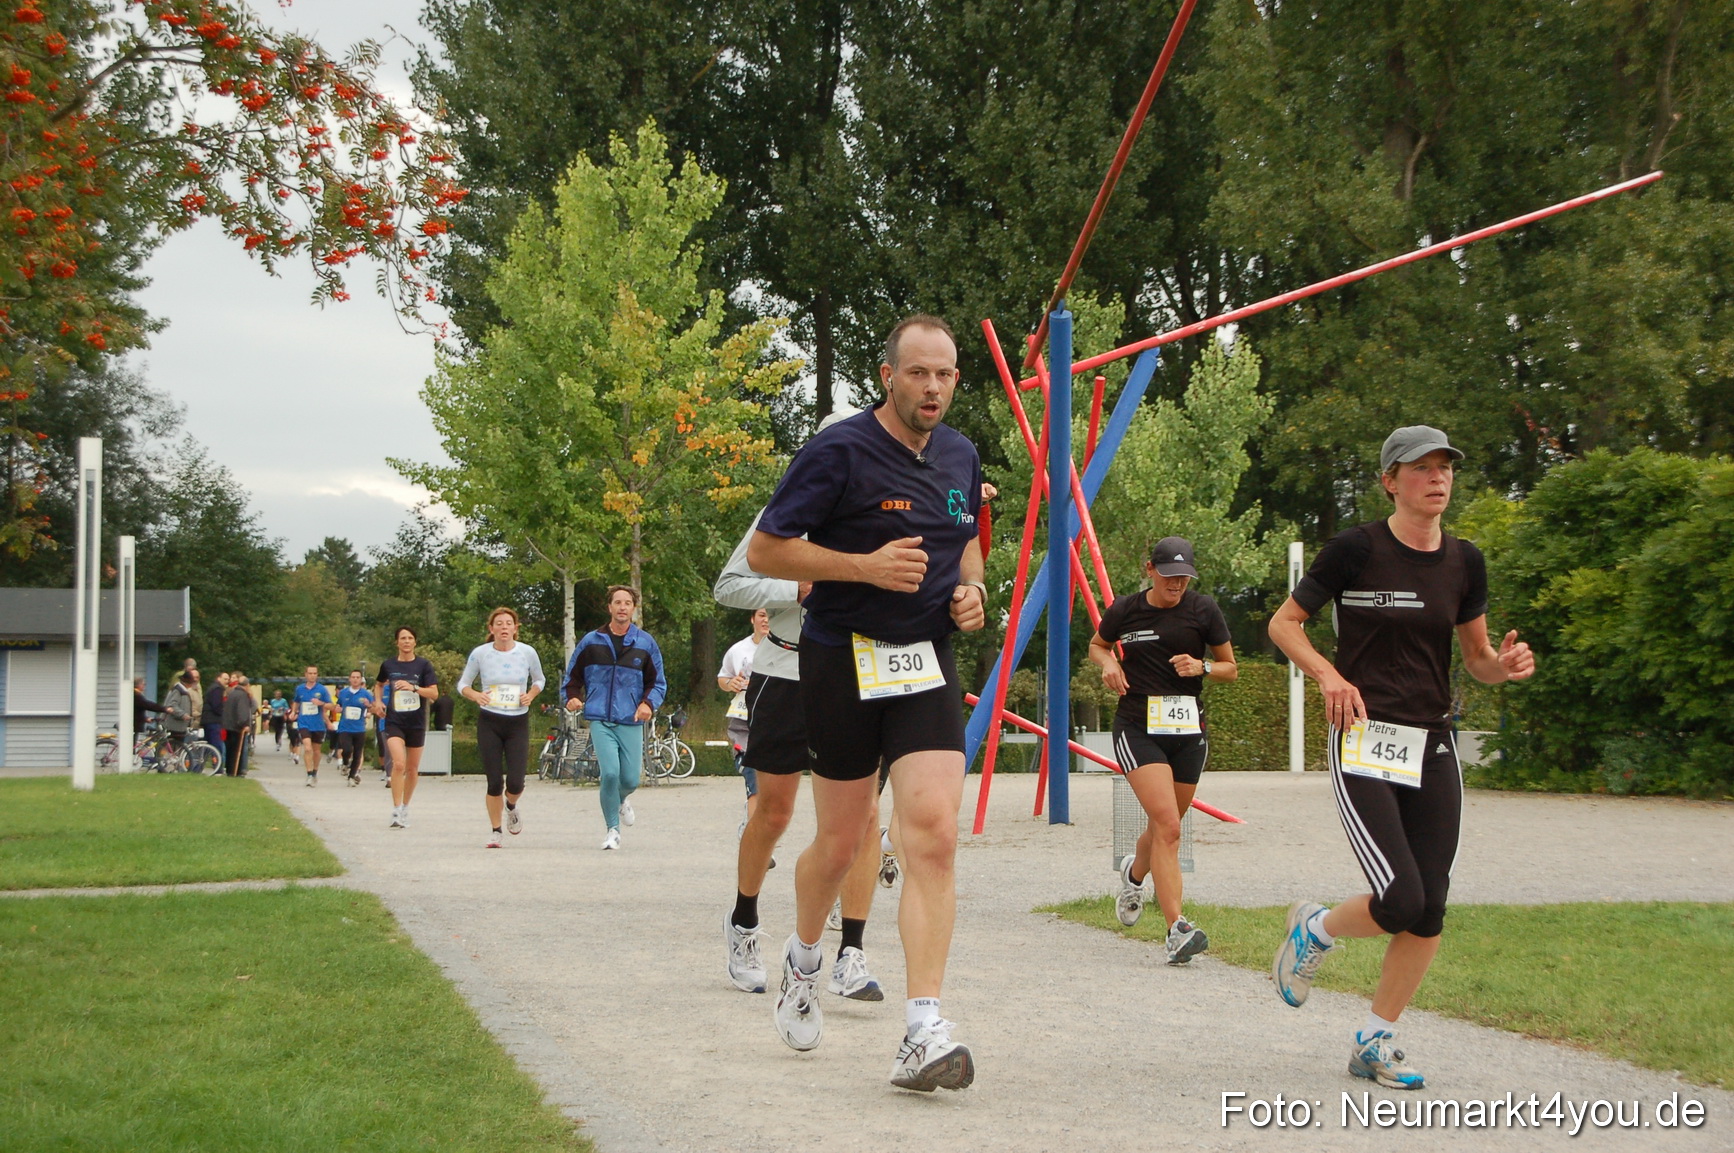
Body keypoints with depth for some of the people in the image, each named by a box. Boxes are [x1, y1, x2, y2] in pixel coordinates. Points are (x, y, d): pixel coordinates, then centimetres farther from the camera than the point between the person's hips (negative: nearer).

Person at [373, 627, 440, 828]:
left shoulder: (423, 665, -1)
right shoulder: (388, 665, 3)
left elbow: (434, 693, -6)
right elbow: (381, 684, 24)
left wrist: (413, 688, -21)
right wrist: (378, 701, 7)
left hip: (416, 723, 1)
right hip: (394, 721, -1)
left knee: (413, 768, 10)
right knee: (399, 763, -19)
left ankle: (405, 807, 29)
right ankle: (396, 811, -16)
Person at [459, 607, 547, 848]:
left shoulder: (527, 653, -1)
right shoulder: (480, 654, -3)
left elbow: (539, 679, 15)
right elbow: (463, 684, 7)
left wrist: (531, 694, -5)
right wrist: (475, 695, -14)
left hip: (518, 723, 0)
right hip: (489, 722, 0)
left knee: (515, 782, -8)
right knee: (494, 782, -3)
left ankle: (511, 806, 28)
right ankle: (495, 831, 16)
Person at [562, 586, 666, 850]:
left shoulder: (645, 643, 7)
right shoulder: (591, 641, 6)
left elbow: (658, 682, 14)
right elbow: (573, 675, 17)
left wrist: (649, 703, -5)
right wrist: (571, 697, -3)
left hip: (631, 721, 1)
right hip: (600, 720, -1)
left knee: (630, 779, -1)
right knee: (610, 773, -17)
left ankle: (622, 800, 38)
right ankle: (612, 829, 0)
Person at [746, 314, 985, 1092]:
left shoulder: (961, 456, 9)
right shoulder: (839, 452, -11)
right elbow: (765, 551, -10)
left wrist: (971, 588, 5)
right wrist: (867, 567, -19)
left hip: (927, 662, 4)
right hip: (844, 661, -4)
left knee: (933, 835, -13)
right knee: (840, 843, 8)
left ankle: (922, 1035, -16)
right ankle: (803, 962, 41)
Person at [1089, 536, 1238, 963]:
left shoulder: (1203, 610, 0)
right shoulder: (1125, 611, 0)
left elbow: (1230, 668, 9)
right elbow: (1097, 645, 20)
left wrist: (1202, 667, -12)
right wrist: (1108, 662, -2)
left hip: (1188, 730, 3)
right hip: (1137, 729, -3)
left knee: (1163, 830, 15)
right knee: (1167, 825, -20)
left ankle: (1134, 873, 52)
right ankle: (1177, 931, -24)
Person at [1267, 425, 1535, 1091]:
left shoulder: (1464, 562, 8)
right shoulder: (1356, 549, -7)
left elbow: (1478, 658, 17)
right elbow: (1284, 622, 1)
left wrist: (1505, 665, -6)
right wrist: (1328, 674, -15)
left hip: (1433, 748, 5)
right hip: (1364, 746, -5)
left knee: (1430, 911, 0)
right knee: (1401, 901, -16)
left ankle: (1374, 1044, 17)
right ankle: (1314, 929, 17)